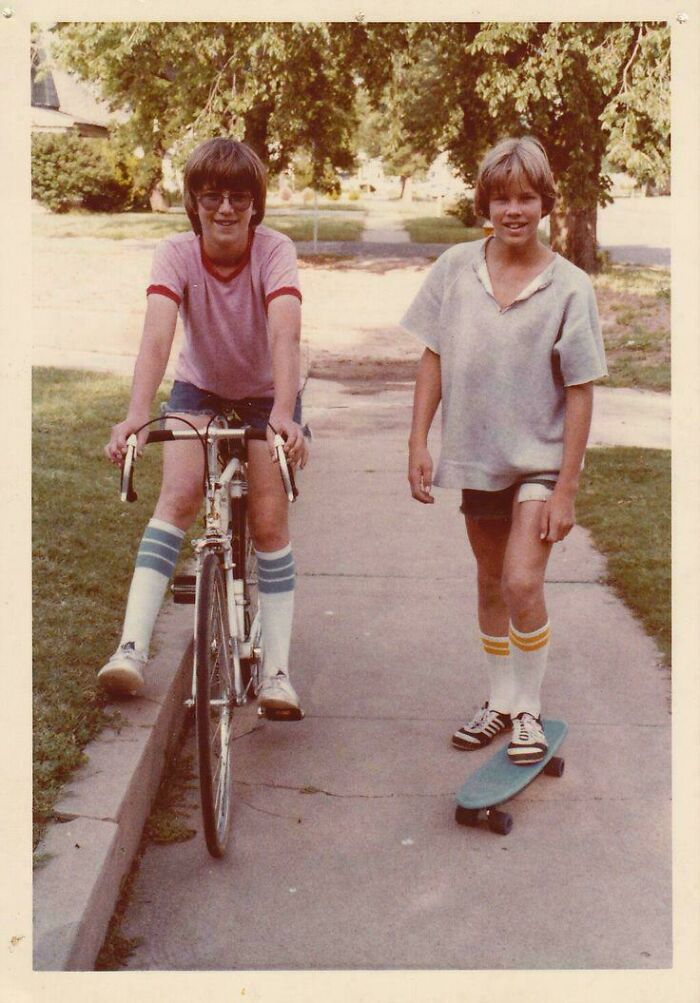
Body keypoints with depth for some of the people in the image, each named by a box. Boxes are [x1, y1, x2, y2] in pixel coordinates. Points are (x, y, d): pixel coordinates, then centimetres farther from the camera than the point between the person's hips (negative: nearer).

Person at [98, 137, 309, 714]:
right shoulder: (176, 254, -20)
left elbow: (285, 333, -39)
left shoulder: (275, 251, -23)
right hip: (199, 388, 1)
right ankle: (133, 648, -23)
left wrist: (284, 414, -56)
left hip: (266, 393, -1)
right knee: (178, 496, -22)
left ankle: (277, 670, -2)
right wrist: (137, 415, -52)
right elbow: (158, 335, -36)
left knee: (269, 520, -10)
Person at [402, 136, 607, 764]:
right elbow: (433, 359, 3)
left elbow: (580, 393, -10)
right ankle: (500, 702, 31)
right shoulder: (455, 269, -3)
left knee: (522, 583, -14)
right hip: (476, 455, 3)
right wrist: (418, 443, -4)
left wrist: (566, 488, -12)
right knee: (490, 581, 14)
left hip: (540, 459, -3)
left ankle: (529, 711, 8)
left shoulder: (570, 287, -11)